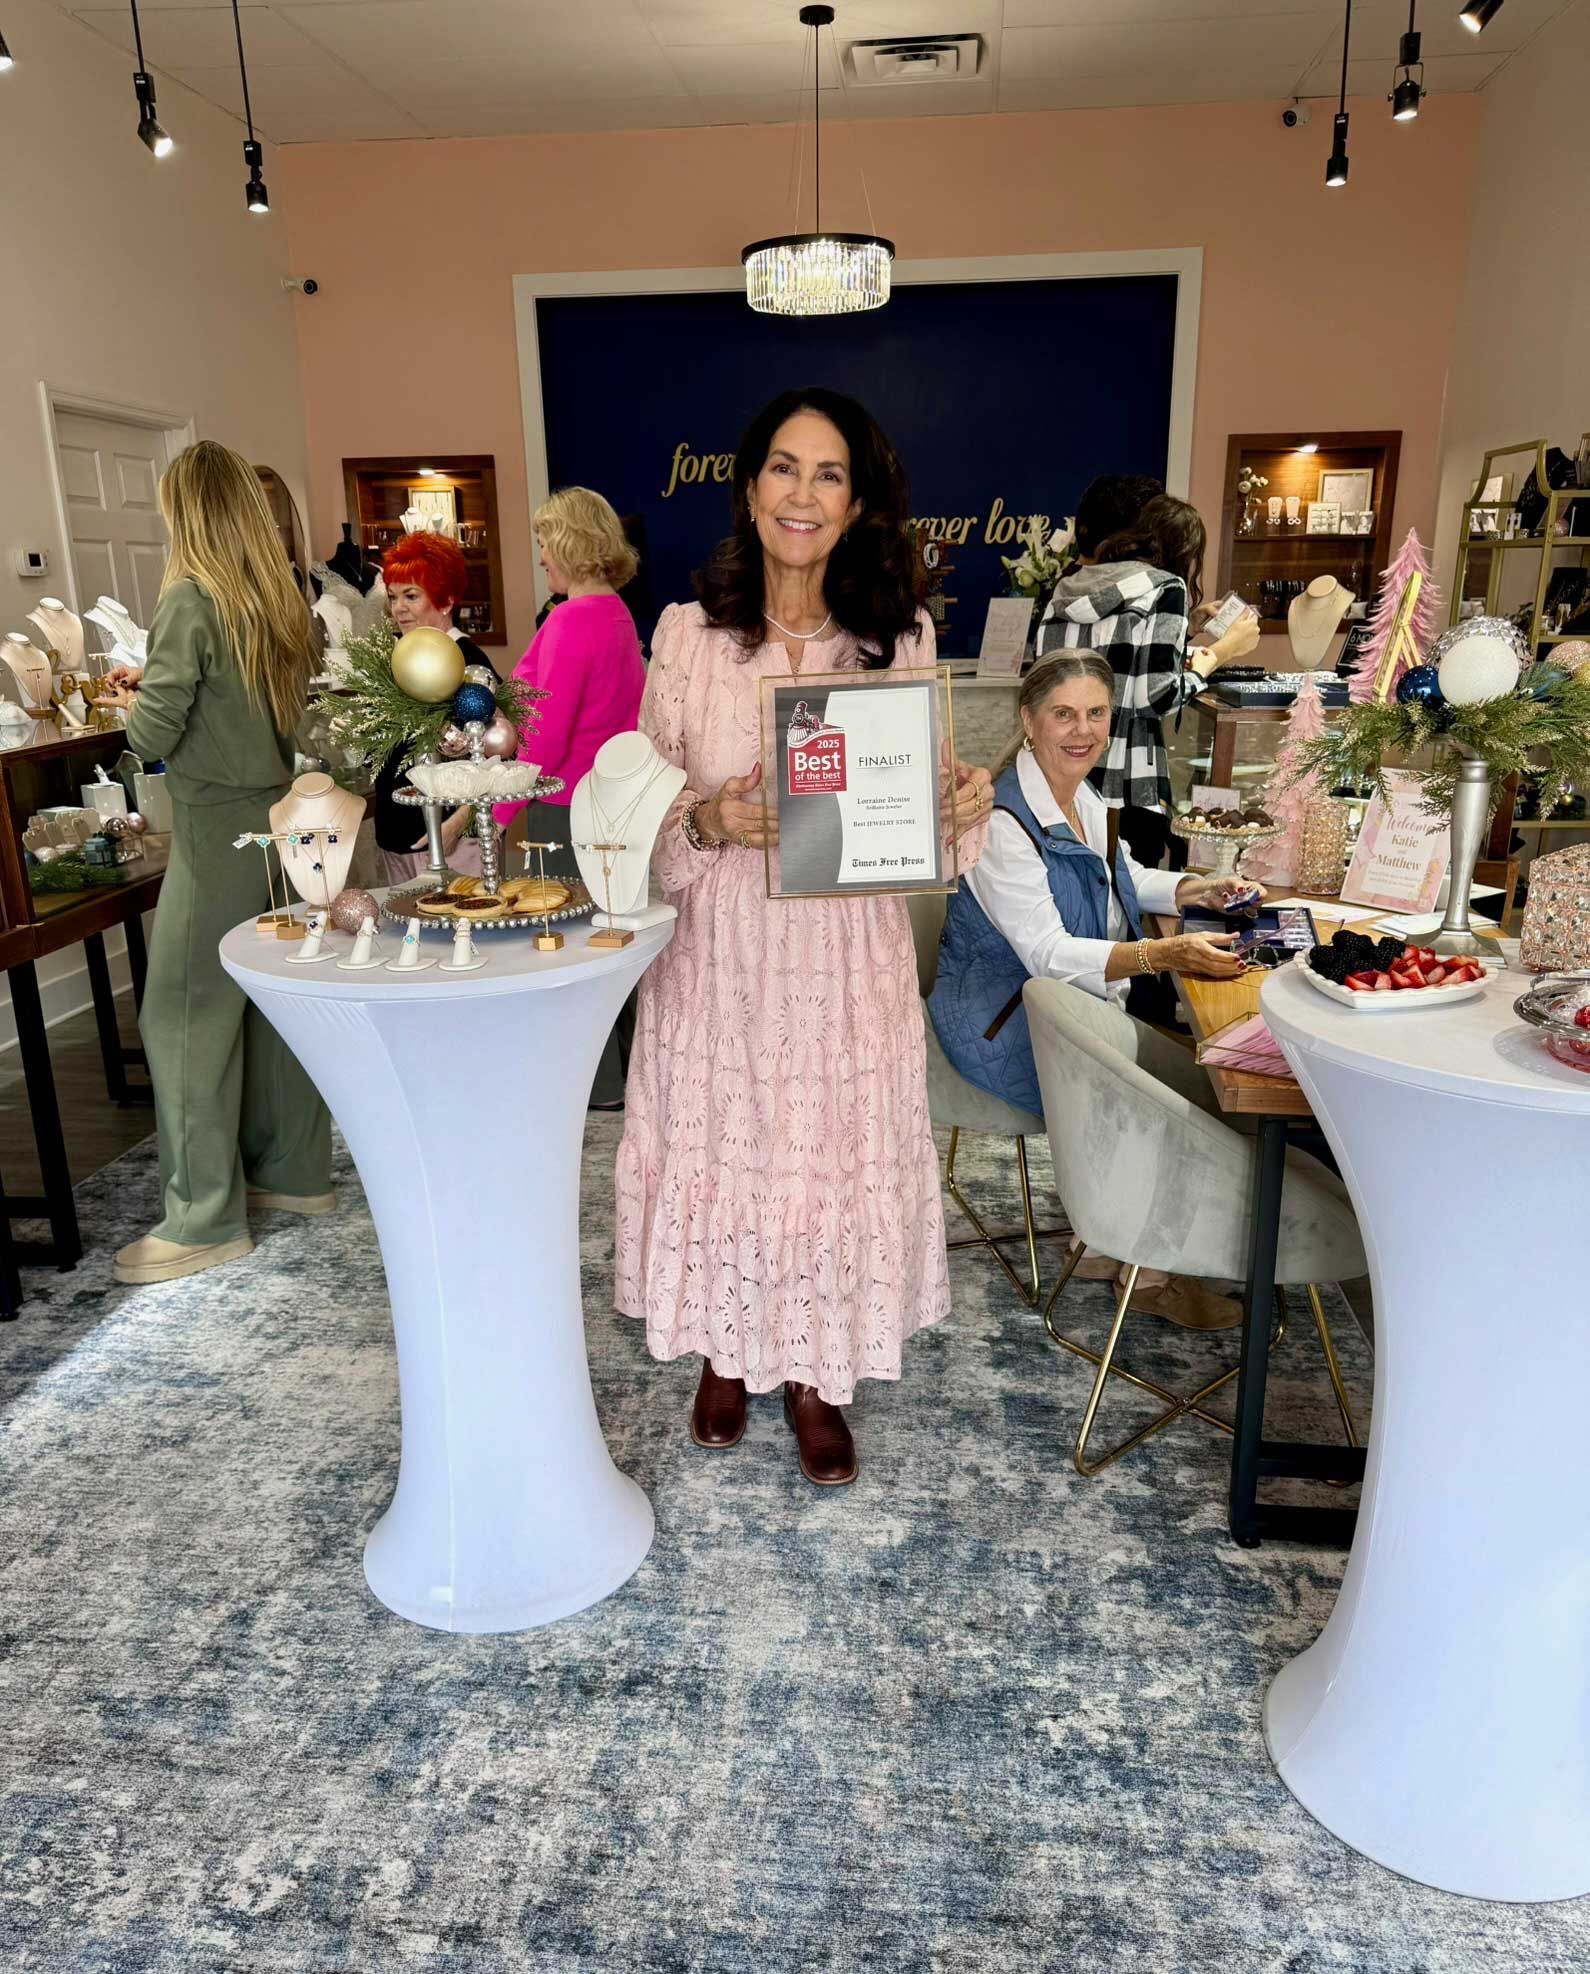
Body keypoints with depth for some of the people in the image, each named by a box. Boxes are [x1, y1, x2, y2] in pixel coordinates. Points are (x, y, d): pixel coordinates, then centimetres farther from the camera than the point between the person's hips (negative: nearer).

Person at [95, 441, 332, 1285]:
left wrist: (128, 701, 8)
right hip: (280, 814, 8)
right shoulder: (281, 600, 7)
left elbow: (154, 736, -13)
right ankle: (294, 1171, 25)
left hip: (218, 829, -8)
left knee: (185, 1015, -1)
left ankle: (204, 1219, 5)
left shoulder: (191, 602, -14)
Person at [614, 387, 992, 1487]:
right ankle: (726, 1353, 38)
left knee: (837, 1155, 9)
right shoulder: (688, 632, -2)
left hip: (846, 955, 1)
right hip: (719, 949, 0)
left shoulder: (900, 636, 1)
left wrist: (962, 807, -16)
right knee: (717, 1147, 11)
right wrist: (710, 823, -22)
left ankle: (816, 1374, 33)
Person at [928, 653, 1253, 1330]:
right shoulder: (1002, 821, -22)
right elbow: (1049, 954, -28)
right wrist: (1164, 955, -38)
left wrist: (1196, 889, 8)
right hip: (1005, 1025, -9)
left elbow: (1117, 878, 25)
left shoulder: (1082, 799, 7)